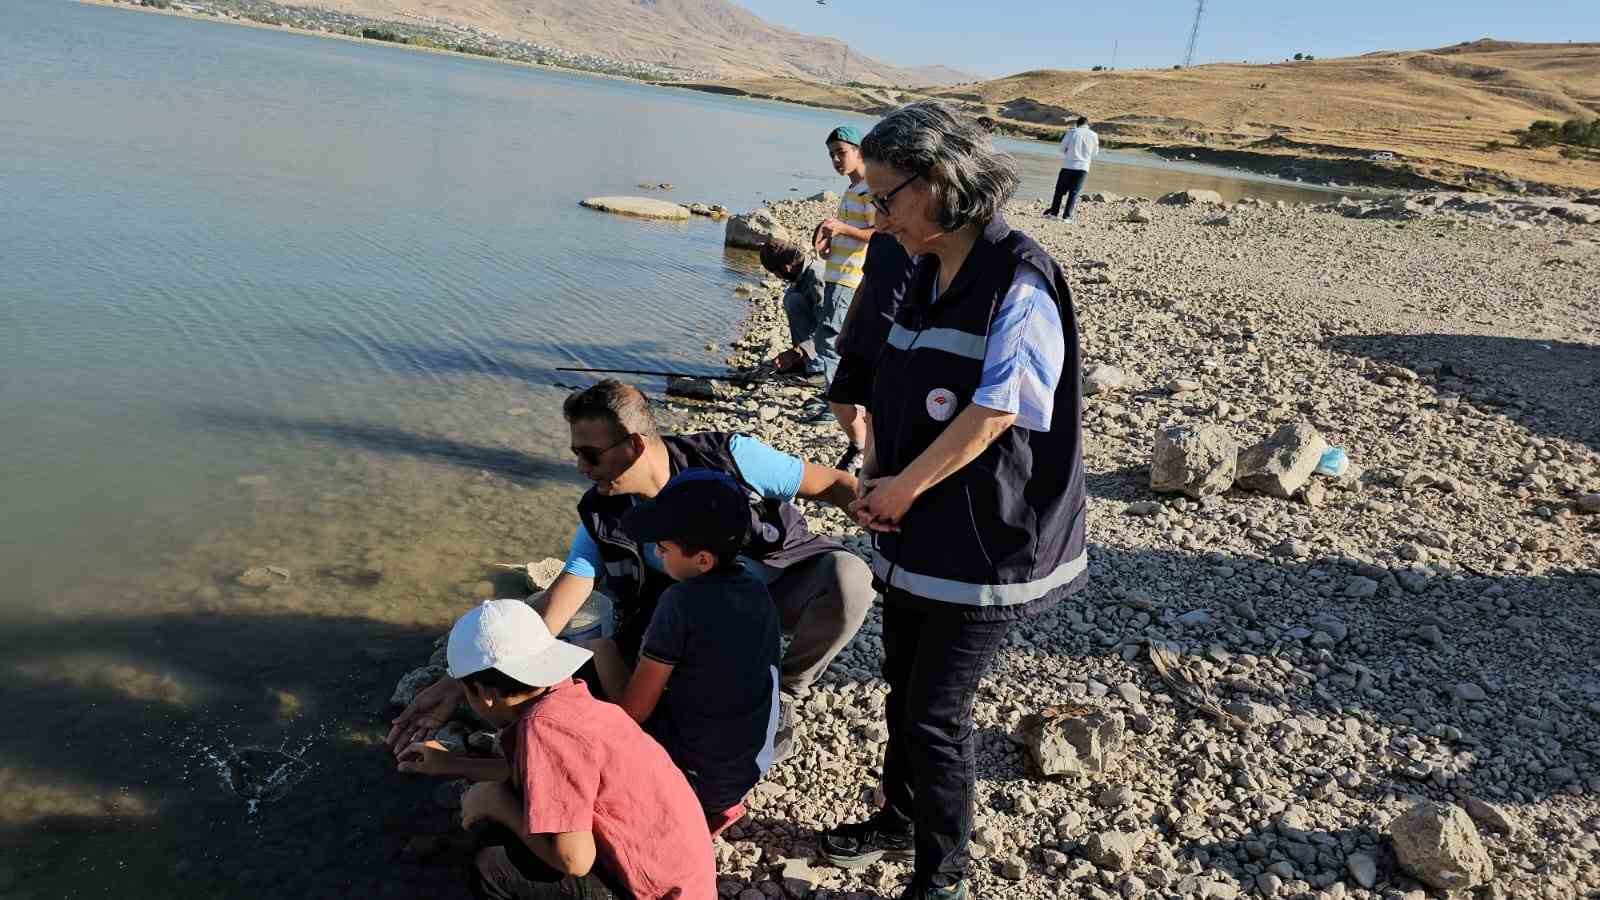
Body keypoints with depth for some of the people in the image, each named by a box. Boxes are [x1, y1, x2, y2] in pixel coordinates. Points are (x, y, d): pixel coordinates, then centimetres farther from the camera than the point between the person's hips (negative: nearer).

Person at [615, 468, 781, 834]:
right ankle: (720, 801, 15)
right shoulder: (755, 587, -4)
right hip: (751, 767, 7)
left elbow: (634, 710, -15)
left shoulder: (682, 602, -23)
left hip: (696, 776, -7)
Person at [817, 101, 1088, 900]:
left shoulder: (1019, 282, -20)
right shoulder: (928, 271, 6)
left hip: (985, 544, -8)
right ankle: (900, 819, 44)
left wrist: (900, 490, -15)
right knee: (903, 683, 21)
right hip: (917, 532, 8)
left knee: (936, 711, 2)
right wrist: (873, 474, -3)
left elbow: (993, 414, -23)